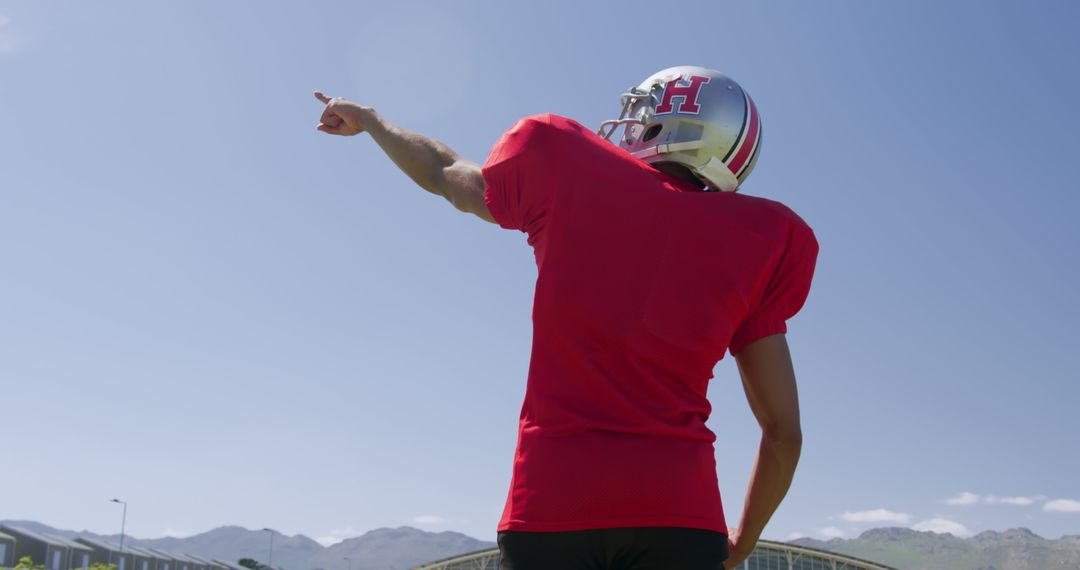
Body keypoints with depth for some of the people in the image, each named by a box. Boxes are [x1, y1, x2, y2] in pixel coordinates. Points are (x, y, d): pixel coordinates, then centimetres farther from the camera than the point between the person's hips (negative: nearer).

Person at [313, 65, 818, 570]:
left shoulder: (564, 171, 5)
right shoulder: (759, 236, 9)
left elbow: (445, 176, 25)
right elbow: (783, 433, 9)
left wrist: (368, 120, 46)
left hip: (552, 501, 0)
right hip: (680, 512, 1)